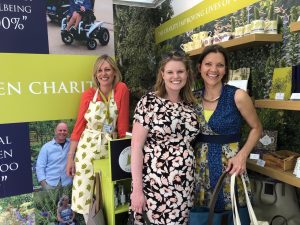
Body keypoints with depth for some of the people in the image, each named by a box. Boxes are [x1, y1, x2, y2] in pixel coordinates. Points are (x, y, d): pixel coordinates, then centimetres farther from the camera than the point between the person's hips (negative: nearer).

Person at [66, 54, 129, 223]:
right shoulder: (88, 94, 0)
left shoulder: (122, 90, -5)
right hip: (87, 147, 1)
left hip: (110, 147, -1)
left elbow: (123, 124, -5)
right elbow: (79, 125, 0)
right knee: (85, 195, 7)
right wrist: (70, 156, -2)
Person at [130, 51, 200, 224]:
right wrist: (137, 189, -13)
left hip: (185, 185, 5)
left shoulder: (190, 105, 6)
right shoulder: (149, 101, -8)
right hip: (154, 183, -4)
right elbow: (136, 147, -11)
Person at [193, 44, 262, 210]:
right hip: (200, 166, 3)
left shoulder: (237, 96, -11)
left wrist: (242, 155, -12)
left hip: (229, 165, -3)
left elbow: (256, 128, 0)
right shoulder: (194, 98, 0)